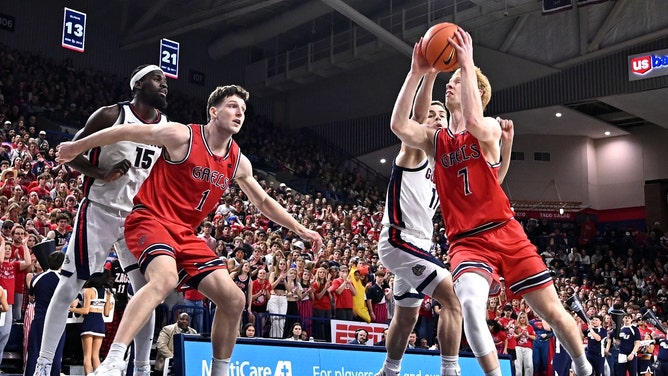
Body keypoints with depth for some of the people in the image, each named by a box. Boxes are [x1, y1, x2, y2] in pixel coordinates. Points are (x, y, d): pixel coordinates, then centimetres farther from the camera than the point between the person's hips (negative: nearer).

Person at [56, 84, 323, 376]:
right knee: (165, 278, -37)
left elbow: (263, 201, 22)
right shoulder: (182, 136, -11)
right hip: (150, 220, -7)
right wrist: (77, 146, 3)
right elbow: (125, 132, -4)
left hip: (185, 233, 7)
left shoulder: (238, 162, 8)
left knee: (234, 299, 0)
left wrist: (299, 229, 22)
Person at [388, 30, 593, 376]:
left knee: (551, 310, 5)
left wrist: (466, 63, -21)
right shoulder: (436, 139, 10)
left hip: (505, 233, -1)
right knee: (470, 304, -30)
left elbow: (474, 124, -24)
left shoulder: (490, 128, 2)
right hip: (466, 242, 1)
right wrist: (416, 74, -13)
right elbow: (399, 127, -10)